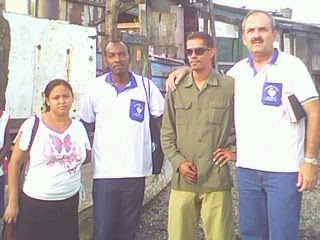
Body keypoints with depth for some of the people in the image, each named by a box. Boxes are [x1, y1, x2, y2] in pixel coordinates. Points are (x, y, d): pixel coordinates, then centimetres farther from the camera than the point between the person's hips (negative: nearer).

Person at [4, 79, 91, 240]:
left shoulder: (79, 127, 5)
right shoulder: (32, 125, -8)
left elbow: (86, 156, 18)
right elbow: (15, 163, -7)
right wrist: (13, 202, -8)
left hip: (69, 203, 4)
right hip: (34, 204, -3)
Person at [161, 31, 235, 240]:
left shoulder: (230, 86, 2)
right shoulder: (176, 88, 9)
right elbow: (167, 133, 11)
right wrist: (179, 162, -1)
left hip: (217, 181, -2)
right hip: (183, 181, 2)